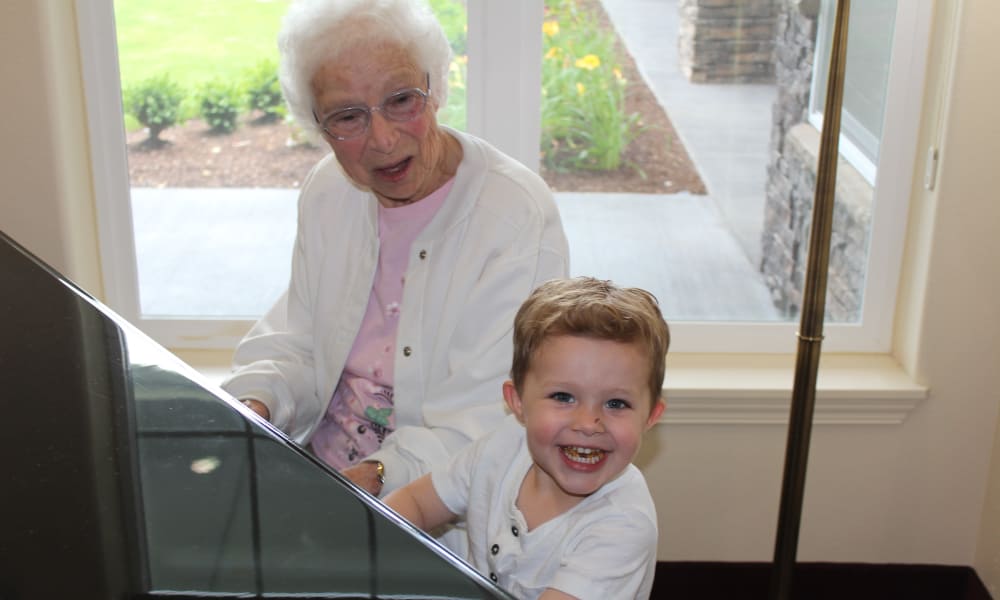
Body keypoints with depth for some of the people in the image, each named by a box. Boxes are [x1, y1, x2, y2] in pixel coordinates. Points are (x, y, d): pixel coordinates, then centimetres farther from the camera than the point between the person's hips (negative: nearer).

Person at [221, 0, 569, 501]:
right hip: (317, 476, 6)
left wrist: (376, 476, -31)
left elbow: (485, 424, -19)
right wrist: (253, 405, -9)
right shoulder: (327, 191, 4)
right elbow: (294, 342, 11)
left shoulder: (518, 215, -17)